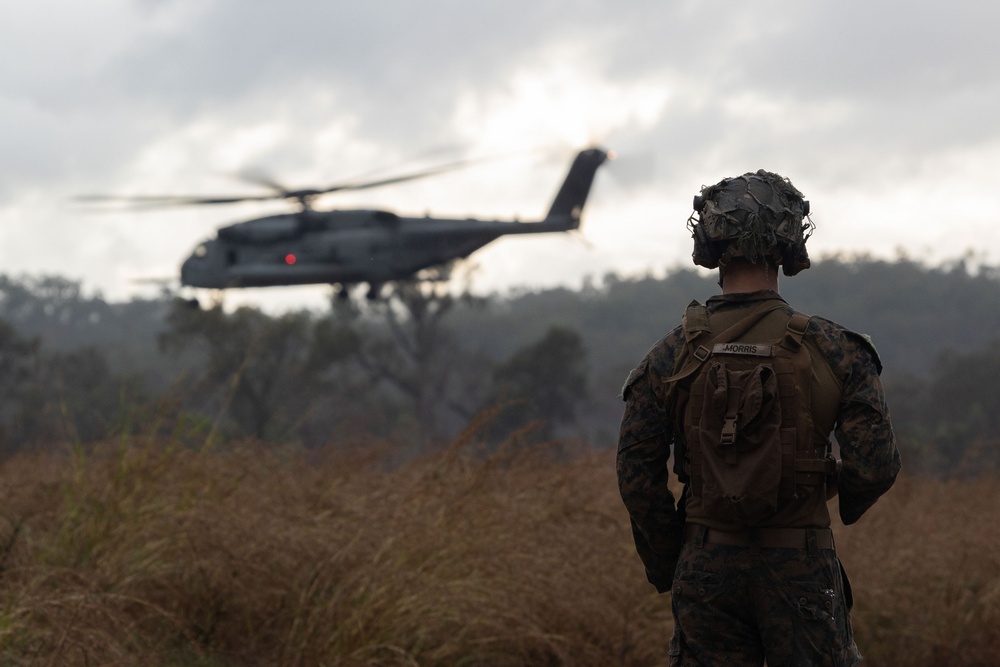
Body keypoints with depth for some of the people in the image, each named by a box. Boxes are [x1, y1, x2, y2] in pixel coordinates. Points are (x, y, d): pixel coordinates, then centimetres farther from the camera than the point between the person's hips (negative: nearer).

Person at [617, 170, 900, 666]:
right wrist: (844, 504, 14)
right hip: (802, 569, -1)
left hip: (706, 568, 2)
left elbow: (638, 480, -1)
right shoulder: (835, 350, -6)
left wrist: (667, 570, 11)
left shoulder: (669, 358, -1)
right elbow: (875, 464, -9)